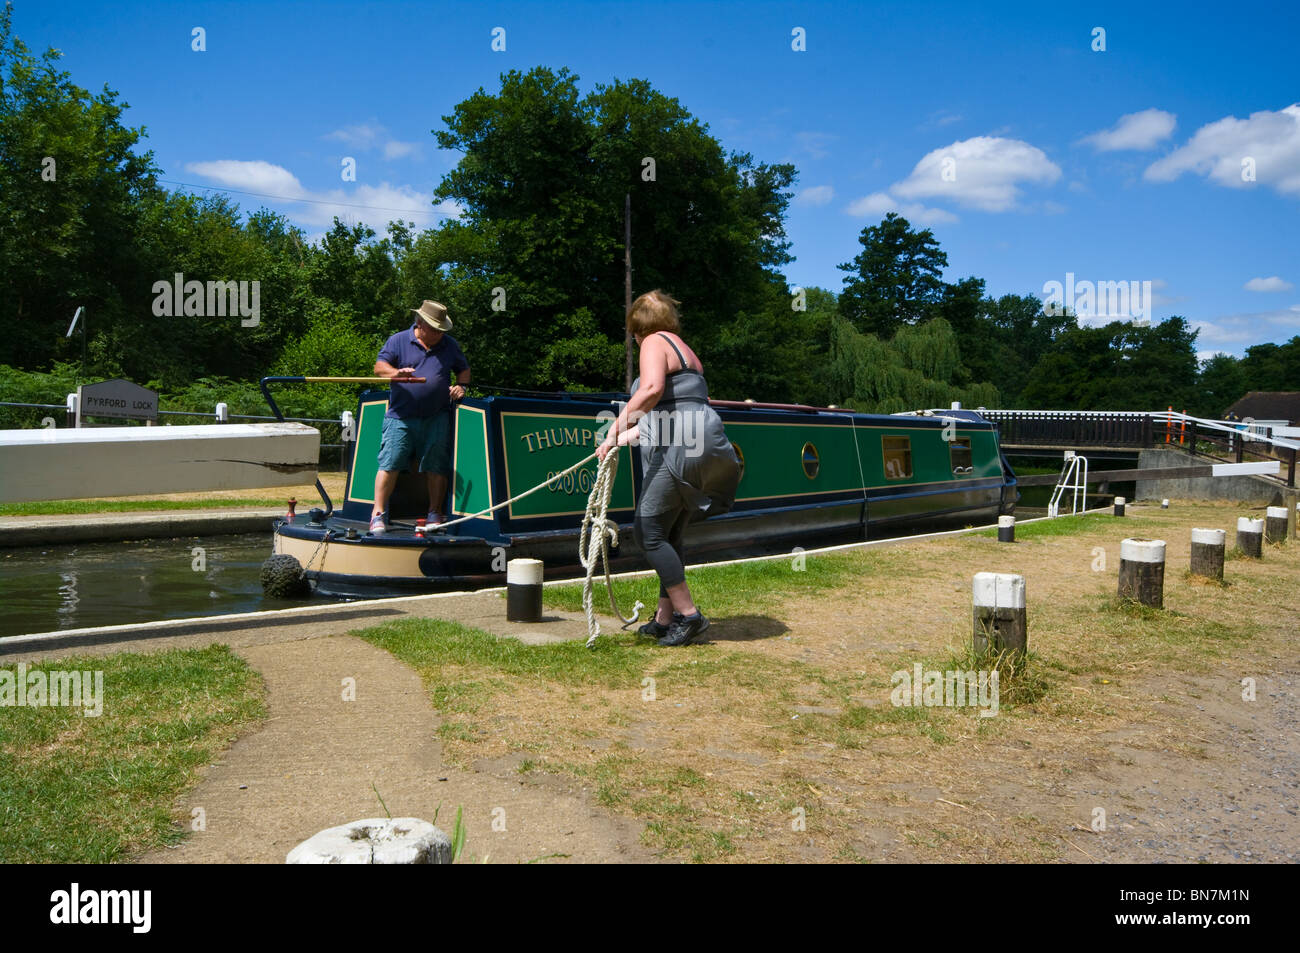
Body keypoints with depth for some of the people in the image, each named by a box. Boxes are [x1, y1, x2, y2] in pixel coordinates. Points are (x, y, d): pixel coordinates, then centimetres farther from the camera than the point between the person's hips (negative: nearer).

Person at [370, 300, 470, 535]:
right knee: (390, 464, -7)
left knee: (436, 467, 4)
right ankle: (378, 514, 0)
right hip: (401, 417, -2)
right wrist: (397, 372, -23)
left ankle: (435, 514, 15)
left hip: (437, 418, 2)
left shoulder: (450, 345, 13)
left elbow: (464, 370, 24)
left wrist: (460, 386, 3)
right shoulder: (398, 341, 5)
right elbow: (379, 367, -2)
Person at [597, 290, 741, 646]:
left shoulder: (655, 341, -3)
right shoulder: (684, 350, 27)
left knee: (648, 531, -4)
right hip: (702, 448, 10)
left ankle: (688, 613, -2)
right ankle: (666, 618, 19)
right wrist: (632, 435, 31)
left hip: (680, 449, -10)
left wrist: (616, 429, -24)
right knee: (669, 536, 15)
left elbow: (652, 389, -23)